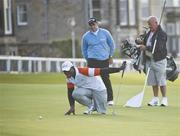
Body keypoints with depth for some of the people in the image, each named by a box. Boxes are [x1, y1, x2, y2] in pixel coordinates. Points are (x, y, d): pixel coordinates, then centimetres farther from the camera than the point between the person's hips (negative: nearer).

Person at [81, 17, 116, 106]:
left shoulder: (105, 33, 1)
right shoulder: (86, 36, 1)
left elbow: (111, 44, 12)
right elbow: (84, 49, 15)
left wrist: (110, 56, 13)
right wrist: (88, 59, 12)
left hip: (104, 60, 0)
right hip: (92, 61, 0)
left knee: (106, 79, 0)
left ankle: (109, 99, 7)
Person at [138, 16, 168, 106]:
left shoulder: (162, 34, -11)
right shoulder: (149, 33, 14)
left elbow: (158, 47, -21)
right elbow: (145, 44, 25)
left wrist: (146, 48, -23)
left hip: (159, 60, -7)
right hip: (149, 60, 7)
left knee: (161, 80, -5)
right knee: (153, 81, 8)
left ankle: (164, 99, 1)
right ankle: (155, 99, 13)